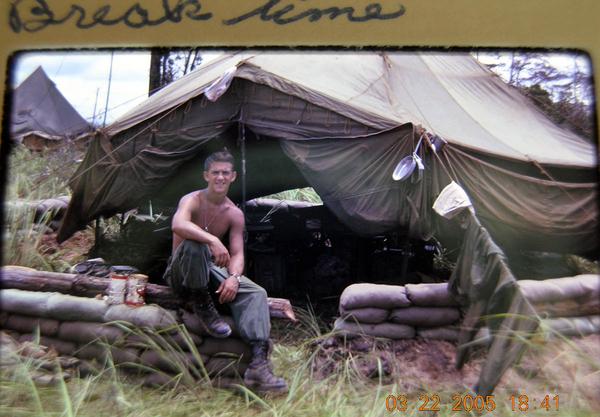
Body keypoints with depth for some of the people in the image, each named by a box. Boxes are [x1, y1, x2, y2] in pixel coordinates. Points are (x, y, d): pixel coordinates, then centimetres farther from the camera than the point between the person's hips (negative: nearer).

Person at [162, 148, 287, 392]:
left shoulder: (235, 214, 1)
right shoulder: (192, 200, -12)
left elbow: (237, 254, -5)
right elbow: (178, 225, -36)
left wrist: (234, 276, -26)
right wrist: (213, 240, -49)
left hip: (211, 271, 4)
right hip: (180, 274, -4)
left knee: (255, 293, -21)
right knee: (193, 244, -38)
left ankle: (258, 361, -34)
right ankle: (202, 307, -22)